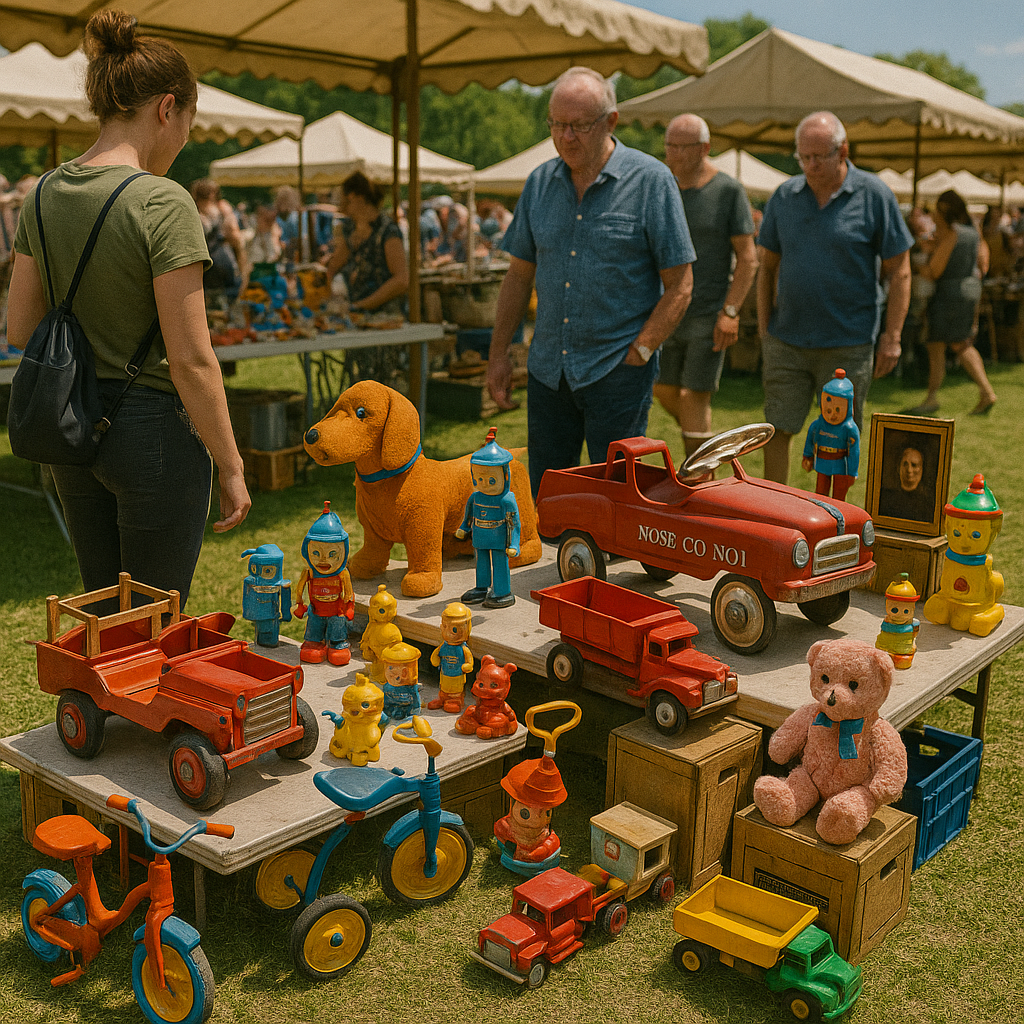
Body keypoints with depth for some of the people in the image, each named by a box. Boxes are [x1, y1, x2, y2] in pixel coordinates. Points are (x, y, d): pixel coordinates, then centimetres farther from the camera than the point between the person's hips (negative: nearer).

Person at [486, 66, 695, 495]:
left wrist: (638, 353, -13)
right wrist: (498, 354, 11)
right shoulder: (540, 183, 8)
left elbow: (679, 284, -6)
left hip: (617, 373, -4)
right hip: (548, 371, 5)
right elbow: (519, 275, 15)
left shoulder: (652, 181, -6)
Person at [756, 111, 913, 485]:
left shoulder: (875, 195, -3)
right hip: (786, 340, 3)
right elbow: (767, 266, 12)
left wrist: (892, 336, -7)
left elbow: (899, 271, -2)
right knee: (777, 431, 5)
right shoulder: (784, 195, 5)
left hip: (847, 344, -3)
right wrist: (763, 328, 6)